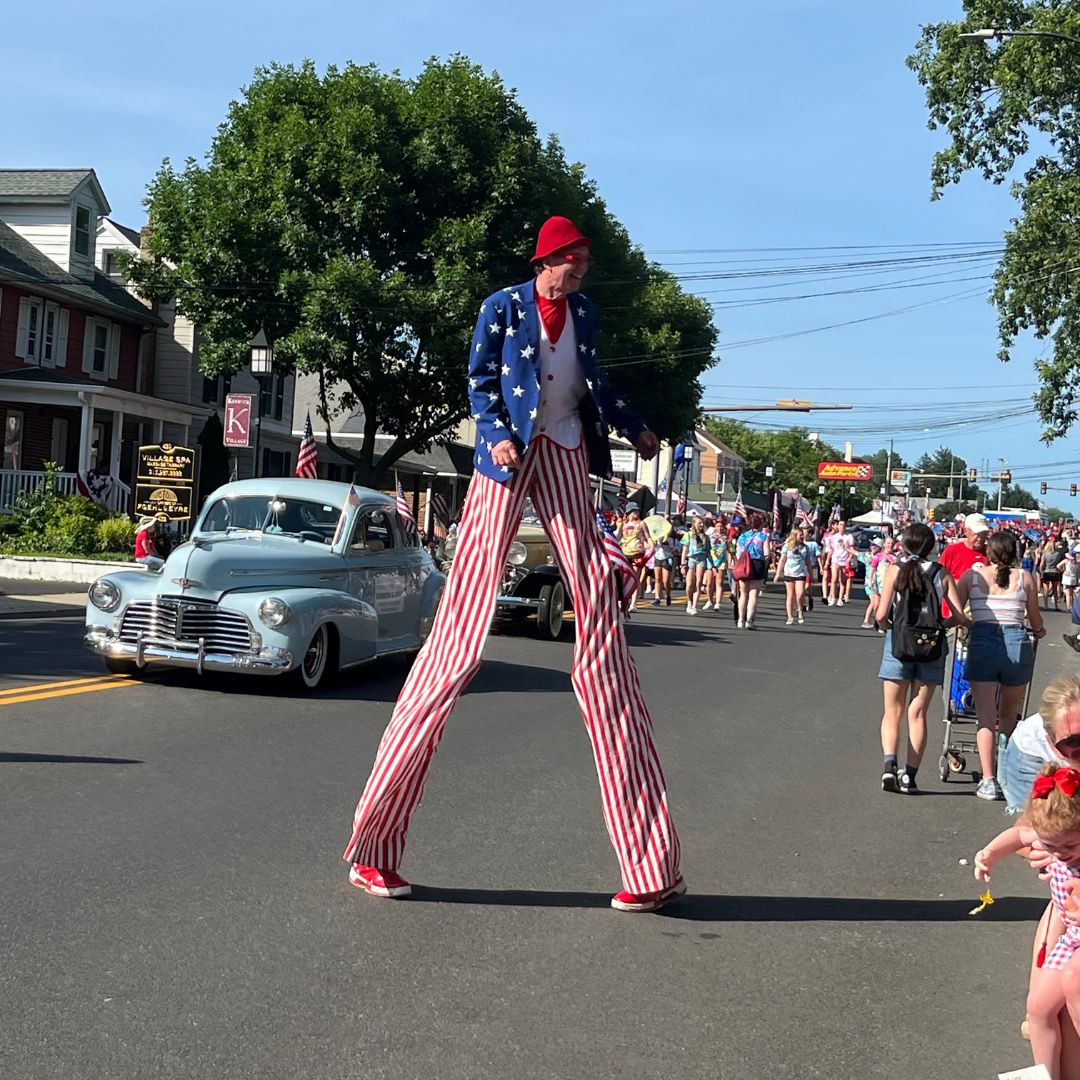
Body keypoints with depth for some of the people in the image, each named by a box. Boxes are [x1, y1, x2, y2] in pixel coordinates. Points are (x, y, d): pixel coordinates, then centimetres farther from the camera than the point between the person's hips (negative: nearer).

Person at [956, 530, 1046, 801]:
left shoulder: (972, 575, 6)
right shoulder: (1025, 578, 8)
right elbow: (1036, 620, 14)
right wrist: (1039, 632, 36)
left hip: (982, 643, -1)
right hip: (1017, 644, 1)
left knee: (986, 717, 1)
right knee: (1008, 715, 18)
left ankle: (989, 781, -7)